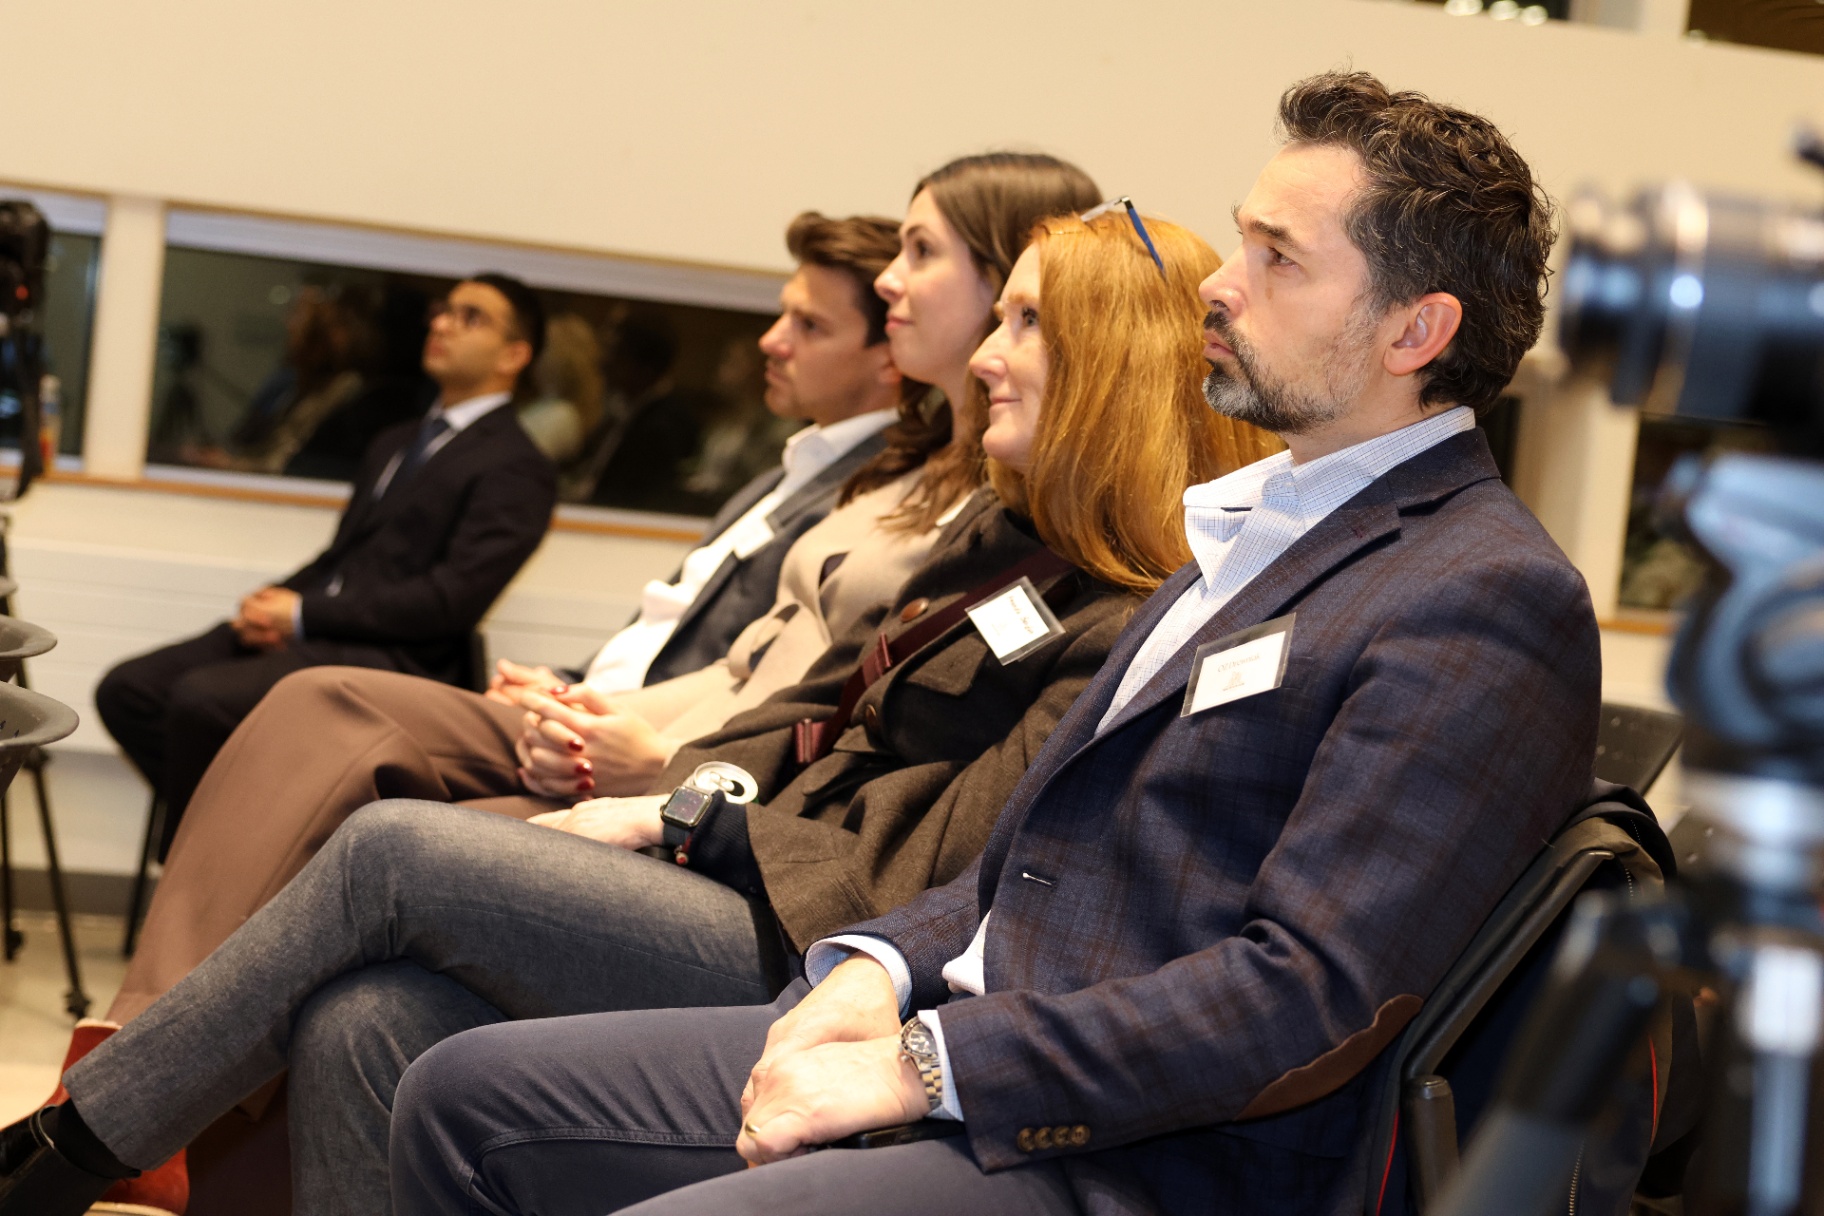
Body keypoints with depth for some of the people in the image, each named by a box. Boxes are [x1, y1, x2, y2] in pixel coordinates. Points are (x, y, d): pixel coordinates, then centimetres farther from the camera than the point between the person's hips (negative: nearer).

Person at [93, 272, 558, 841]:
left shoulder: (516, 468, -3)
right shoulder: (393, 445, 26)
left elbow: (451, 601, -12)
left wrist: (302, 614, -12)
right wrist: (276, 604, 1)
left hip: (390, 655, -8)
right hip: (303, 631, 8)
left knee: (200, 698, -28)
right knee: (126, 689, -9)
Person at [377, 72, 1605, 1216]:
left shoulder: (1493, 603, -13)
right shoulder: (1256, 523, 18)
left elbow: (1309, 998, -21)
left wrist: (922, 1064, -19)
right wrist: (886, 965, 1)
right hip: (956, 1029, 9)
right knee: (465, 1097, 5)